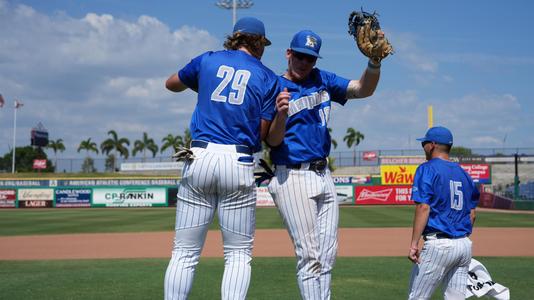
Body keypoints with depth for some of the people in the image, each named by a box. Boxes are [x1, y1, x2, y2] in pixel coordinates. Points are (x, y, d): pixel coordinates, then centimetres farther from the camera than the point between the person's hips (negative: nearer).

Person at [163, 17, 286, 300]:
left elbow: (171, 83, 29)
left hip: (199, 157, 2)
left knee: (184, 252, 5)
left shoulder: (207, 60, 12)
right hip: (240, 162, -1)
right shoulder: (268, 78, 7)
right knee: (238, 253, 8)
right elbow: (262, 134, 4)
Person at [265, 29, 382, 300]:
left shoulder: (322, 80, 10)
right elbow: (273, 141, -11)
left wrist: (375, 62, -19)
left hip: (323, 176, 7)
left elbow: (363, 89, -1)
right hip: (292, 178, -6)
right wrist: (280, 114, -31)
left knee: (328, 255, 11)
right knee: (310, 256, -8)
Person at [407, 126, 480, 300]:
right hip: (465, 245, 7)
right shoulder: (463, 173, 16)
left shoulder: (428, 169, -5)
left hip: (439, 245, -7)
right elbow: (472, 213, 17)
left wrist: (414, 244, -17)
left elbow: (423, 208, -15)